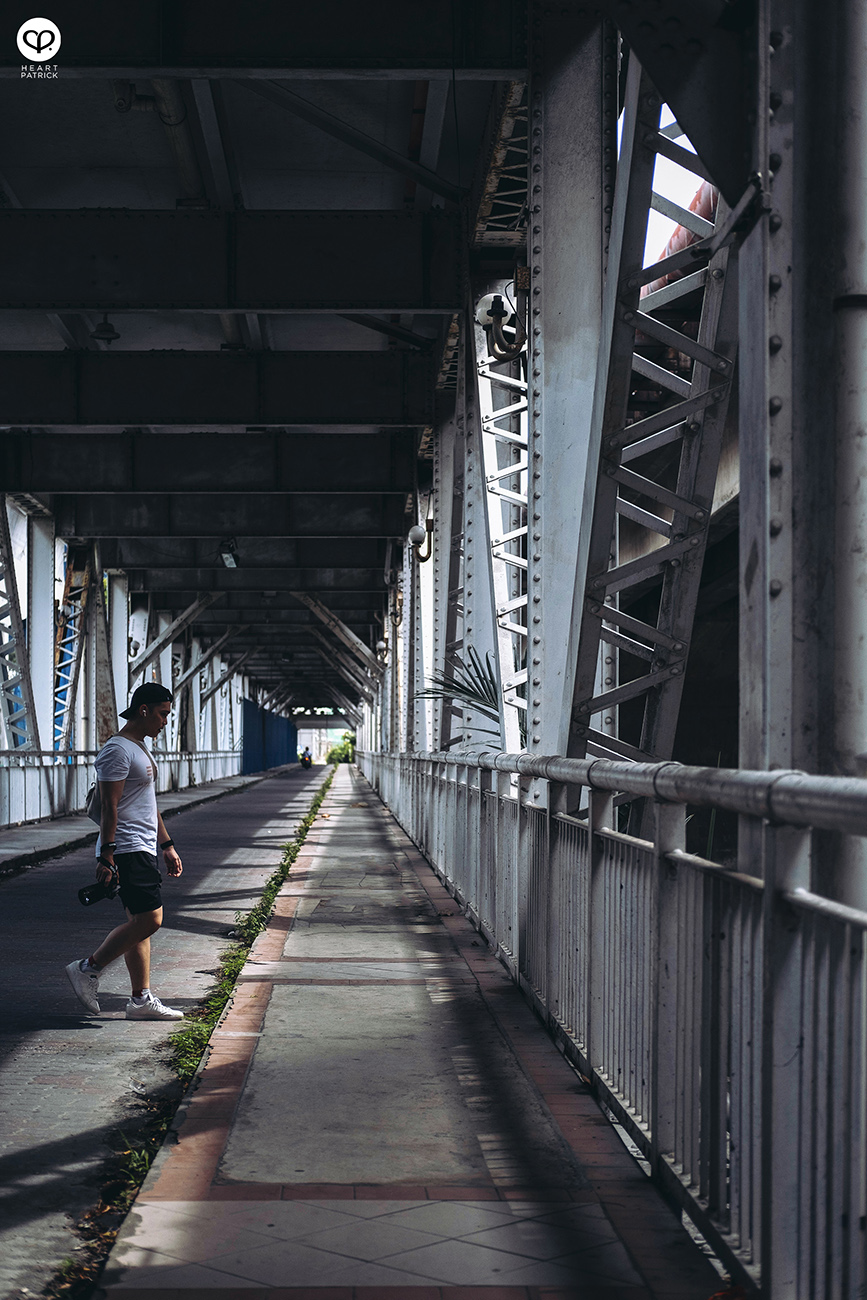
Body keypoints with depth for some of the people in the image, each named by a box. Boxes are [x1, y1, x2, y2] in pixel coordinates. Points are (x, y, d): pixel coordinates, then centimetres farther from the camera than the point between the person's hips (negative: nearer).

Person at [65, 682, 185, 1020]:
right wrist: (106, 856, -23)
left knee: (140, 923, 8)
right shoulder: (118, 750, -13)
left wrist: (167, 845, 26)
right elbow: (109, 807, -19)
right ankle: (88, 969, -2)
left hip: (143, 849, 10)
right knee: (148, 920, -13)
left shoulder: (139, 749, 20)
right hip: (127, 851, -10)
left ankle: (141, 1000, 10)